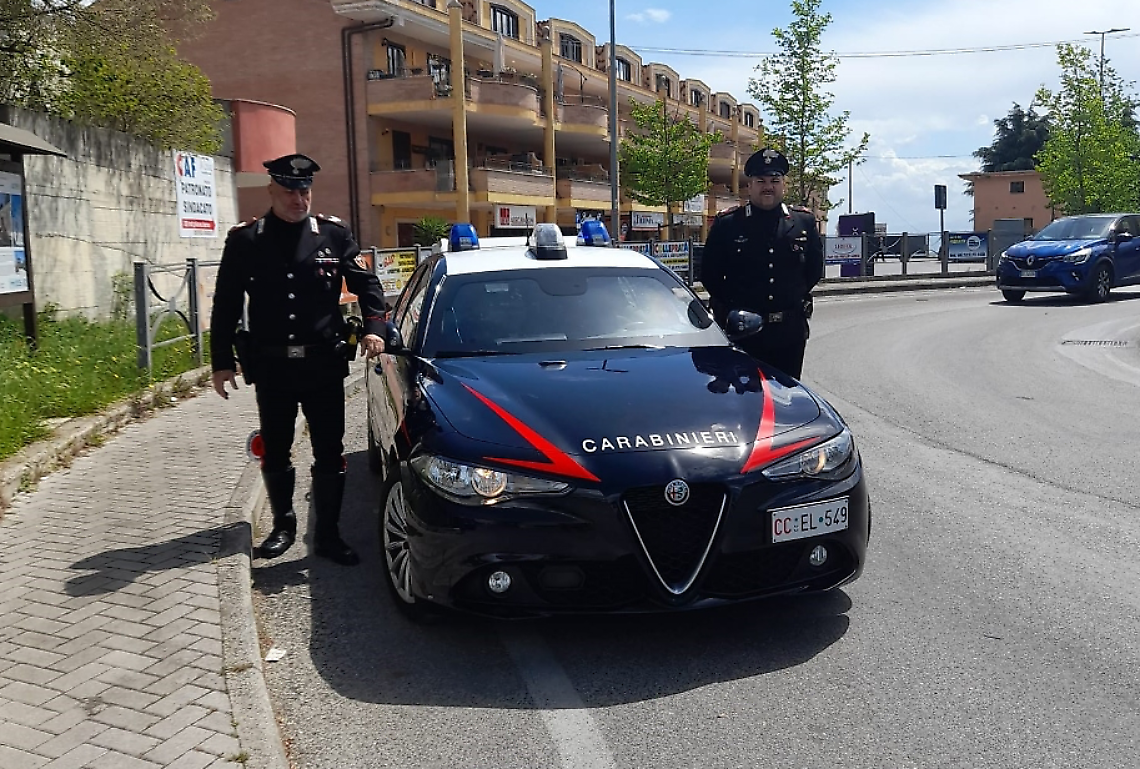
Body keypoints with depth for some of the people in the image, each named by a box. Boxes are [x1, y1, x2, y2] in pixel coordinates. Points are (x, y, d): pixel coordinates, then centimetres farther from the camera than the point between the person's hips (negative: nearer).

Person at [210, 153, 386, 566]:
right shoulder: (244, 240, 2)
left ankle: (328, 535, 14)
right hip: (271, 367, 1)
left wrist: (374, 327, -10)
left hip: (324, 365, 0)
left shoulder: (333, 233, 2)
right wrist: (221, 362, 2)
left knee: (330, 454, 3)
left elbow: (366, 282, 6)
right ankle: (283, 525, 31)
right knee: (275, 453, 12)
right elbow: (225, 306, 5)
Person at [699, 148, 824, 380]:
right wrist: (731, 306, 5)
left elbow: (815, 267, 17)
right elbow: (709, 273, 5)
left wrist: (795, 297, 12)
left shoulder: (804, 221, 7)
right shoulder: (726, 224, 0)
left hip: (791, 331, 2)